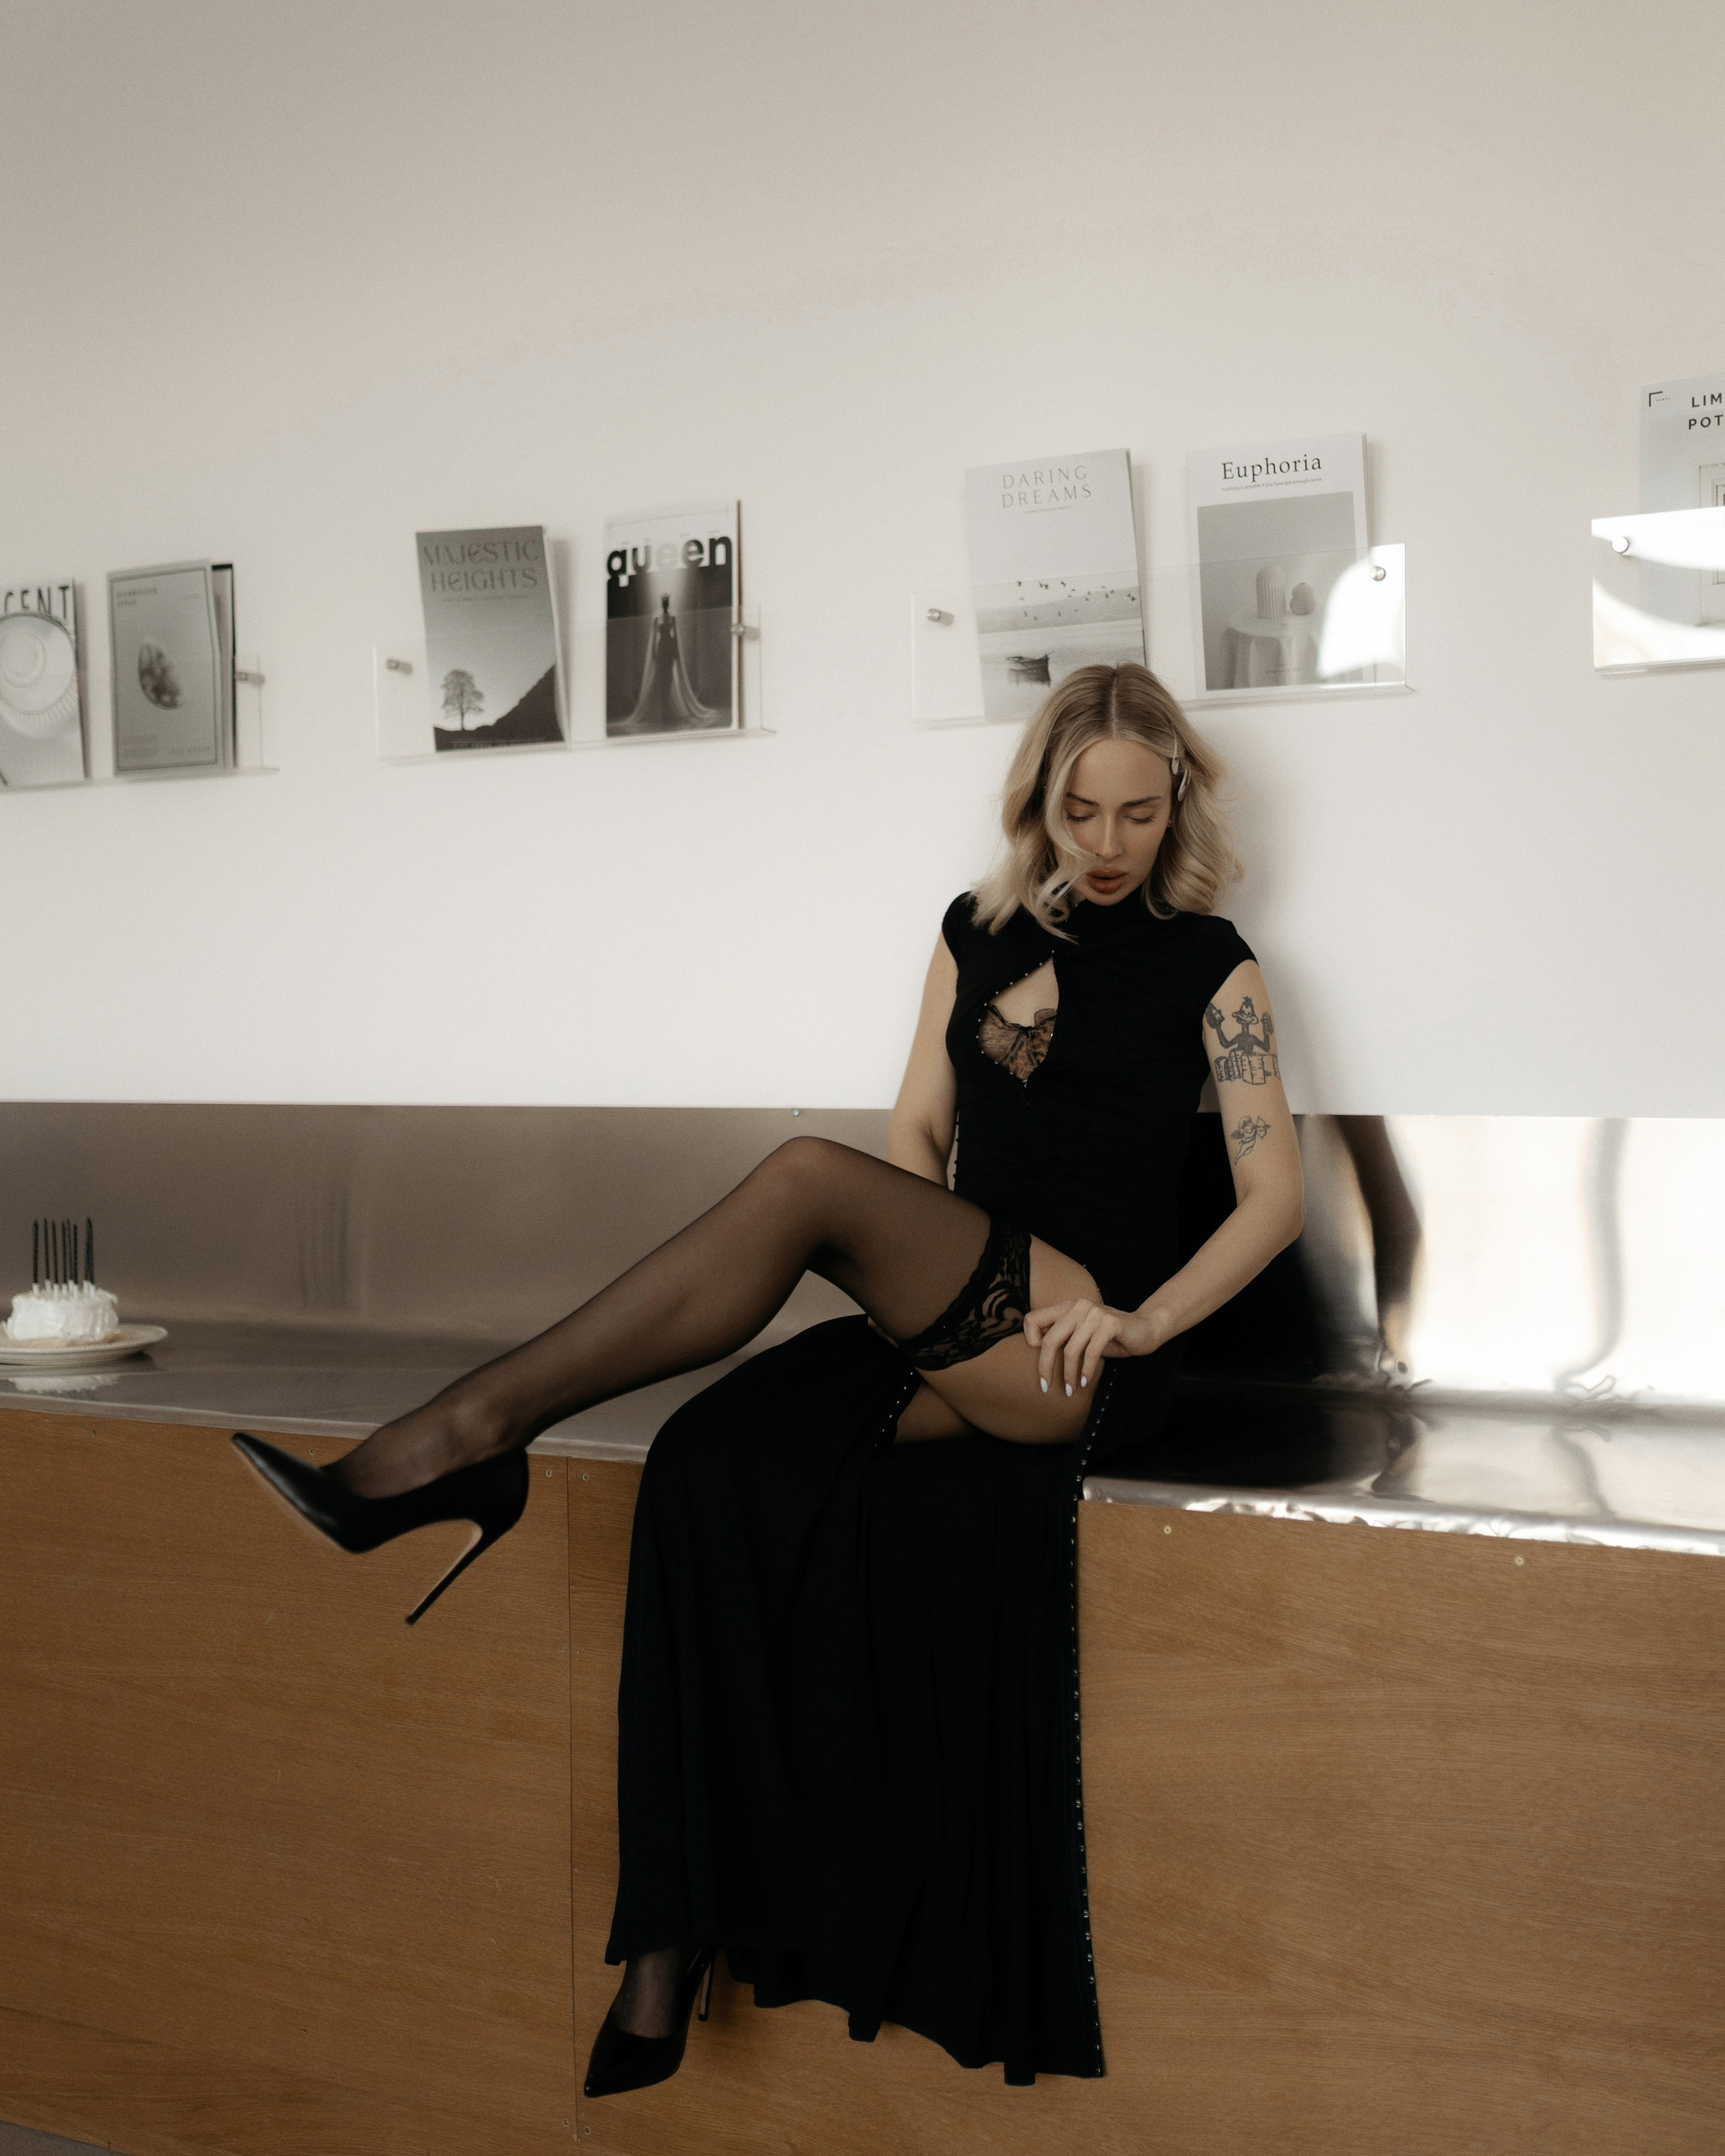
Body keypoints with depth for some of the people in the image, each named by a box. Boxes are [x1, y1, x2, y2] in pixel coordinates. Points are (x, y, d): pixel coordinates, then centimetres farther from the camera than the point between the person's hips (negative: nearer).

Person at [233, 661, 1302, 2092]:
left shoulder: (1206, 963, 5)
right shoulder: (981, 929, 18)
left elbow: (1277, 1193, 0)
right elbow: (919, 1132, 15)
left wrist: (1146, 1319, -13)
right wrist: (921, 1280, -3)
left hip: (1085, 1356, -5)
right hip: (959, 1345, 5)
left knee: (808, 1178, -30)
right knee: (713, 1460, -24)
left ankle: (474, 1432, -27)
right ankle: (672, 1954, -22)